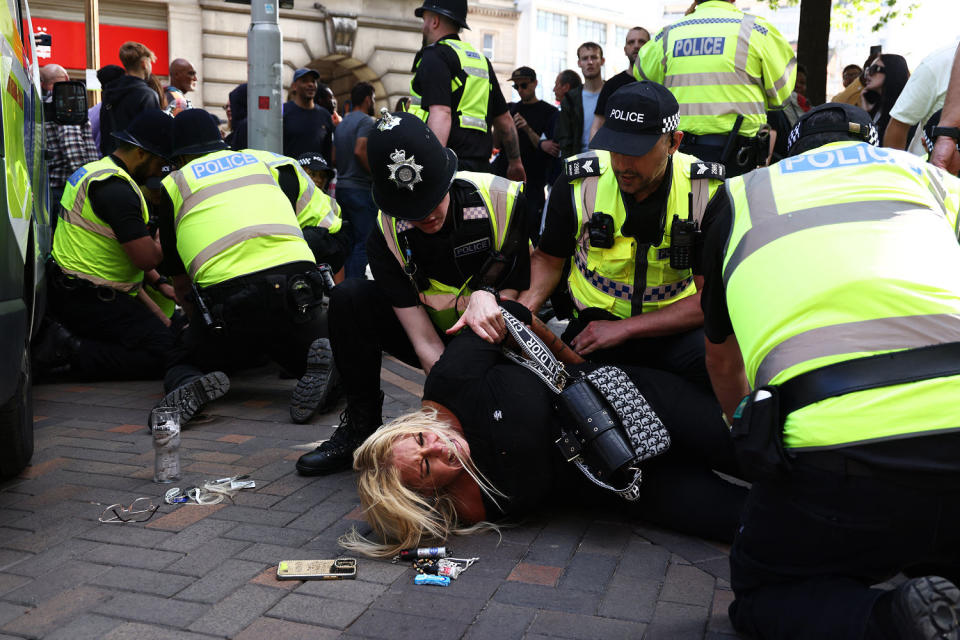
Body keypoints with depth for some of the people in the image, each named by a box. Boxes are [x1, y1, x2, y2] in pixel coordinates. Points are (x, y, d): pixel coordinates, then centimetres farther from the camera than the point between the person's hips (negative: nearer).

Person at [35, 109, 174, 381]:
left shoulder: (94, 171, 17)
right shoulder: (116, 188, -18)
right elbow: (146, 258, -24)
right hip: (89, 299, -11)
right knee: (164, 352, -18)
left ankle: (66, 337, 5)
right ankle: (70, 353, -16)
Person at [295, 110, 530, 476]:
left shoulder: (504, 200, -22)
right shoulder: (386, 237, -17)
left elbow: (524, 290, -11)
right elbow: (426, 343, -22)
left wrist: (488, 294, -34)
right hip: (442, 342, 3)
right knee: (348, 298, -19)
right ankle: (360, 428, -9)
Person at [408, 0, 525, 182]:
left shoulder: (434, 56, -4)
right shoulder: (481, 60, 22)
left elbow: (441, 114, -20)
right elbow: (504, 120, 26)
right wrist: (515, 162, 36)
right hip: (480, 168, 8)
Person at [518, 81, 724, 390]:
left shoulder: (707, 191, -13)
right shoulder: (579, 183, -9)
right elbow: (548, 259, 7)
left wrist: (624, 329, -19)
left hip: (675, 328, 0)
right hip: (593, 324, 1)